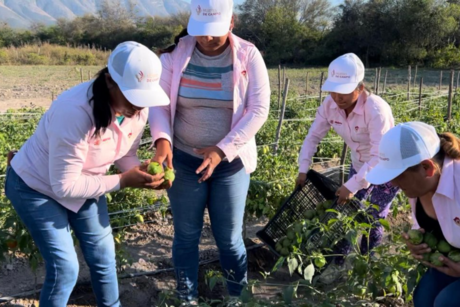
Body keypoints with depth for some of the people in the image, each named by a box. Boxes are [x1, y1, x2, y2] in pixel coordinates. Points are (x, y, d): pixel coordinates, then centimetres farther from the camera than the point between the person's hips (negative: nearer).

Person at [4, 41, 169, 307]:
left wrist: (141, 171, -24)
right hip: (36, 187, -6)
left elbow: (125, 154, -3)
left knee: (104, 257, 12)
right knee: (65, 268, -5)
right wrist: (122, 181, -33)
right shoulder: (75, 112, -38)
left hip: (84, 184, 6)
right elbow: (65, 185, -32)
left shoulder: (137, 109, -17)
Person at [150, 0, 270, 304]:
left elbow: (258, 110, -11)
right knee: (186, 235, 13)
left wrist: (221, 150, -19)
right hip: (184, 160, 1)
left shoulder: (248, 56, -8)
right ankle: (187, 299, 33)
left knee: (229, 238, 10)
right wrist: (162, 140, -25)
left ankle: (238, 297, 35)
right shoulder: (175, 53, -5)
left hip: (231, 162, -1)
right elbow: (159, 102, -5)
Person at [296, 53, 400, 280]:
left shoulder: (376, 110, -34)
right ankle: (338, 263, 18)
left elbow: (380, 158, -36)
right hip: (359, 166, 6)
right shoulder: (329, 105, -16)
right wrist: (303, 169, -15)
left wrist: (352, 186, -37)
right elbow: (313, 136, -5)